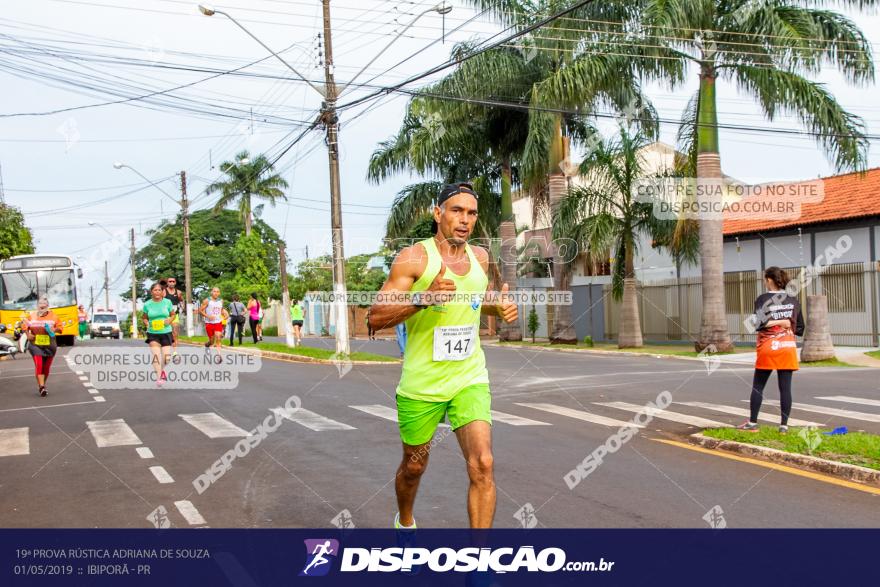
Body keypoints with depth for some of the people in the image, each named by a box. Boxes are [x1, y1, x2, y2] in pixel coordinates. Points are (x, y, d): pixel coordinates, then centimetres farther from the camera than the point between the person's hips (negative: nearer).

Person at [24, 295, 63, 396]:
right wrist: (27, 334, -3)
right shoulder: (32, 316, 0)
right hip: (35, 345, -1)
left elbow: (60, 327, 2)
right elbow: (25, 325, 12)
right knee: (38, 365, -14)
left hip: (49, 345, 1)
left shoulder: (53, 316, -2)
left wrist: (55, 329, -19)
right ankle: (41, 387, -16)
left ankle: (42, 385, 30)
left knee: (46, 367, 10)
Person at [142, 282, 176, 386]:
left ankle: (162, 370, 34)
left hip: (166, 332, 1)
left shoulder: (167, 302, -1)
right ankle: (159, 377, -14)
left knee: (167, 357, 2)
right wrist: (147, 323, -9)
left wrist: (169, 320, -10)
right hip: (153, 333, -1)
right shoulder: (147, 304, -2)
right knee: (156, 355, -17)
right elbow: (144, 317, 11)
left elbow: (173, 314, 10)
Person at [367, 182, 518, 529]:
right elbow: (375, 317, -15)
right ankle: (404, 523, 48)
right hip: (421, 384, -3)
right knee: (414, 466, 16)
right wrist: (423, 298, -30)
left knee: (482, 465, -15)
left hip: (470, 379, 3)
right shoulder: (414, 257, -12)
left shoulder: (480, 257, 5)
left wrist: (500, 306, 3)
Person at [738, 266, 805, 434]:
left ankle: (752, 423, 10)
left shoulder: (763, 299, -6)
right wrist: (786, 325, 11)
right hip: (788, 348, 3)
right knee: (785, 388, 3)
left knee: (757, 387, 7)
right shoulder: (793, 301, 6)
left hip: (768, 348, -3)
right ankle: (784, 425, 3)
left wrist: (777, 322, -6)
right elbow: (800, 329, 9)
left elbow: (759, 324, -17)